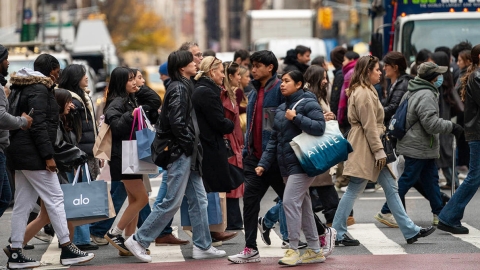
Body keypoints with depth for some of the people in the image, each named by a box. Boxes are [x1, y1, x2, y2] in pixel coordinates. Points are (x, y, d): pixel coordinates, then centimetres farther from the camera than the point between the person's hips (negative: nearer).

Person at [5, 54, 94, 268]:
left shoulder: (28, 88, 19)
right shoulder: (39, 90, -11)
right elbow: (38, 125, -19)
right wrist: (48, 156, -20)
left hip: (21, 154, 10)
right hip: (33, 154, -10)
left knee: (23, 203, 8)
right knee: (55, 199, -5)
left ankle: (15, 253, 7)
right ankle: (67, 249, -3)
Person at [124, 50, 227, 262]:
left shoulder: (184, 86, 15)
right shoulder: (178, 88, -14)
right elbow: (177, 122, -22)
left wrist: (193, 146, 10)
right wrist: (190, 145, -13)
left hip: (187, 152, 10)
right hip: (181, 152, -10)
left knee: (199, 199, 10)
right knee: (172, 202, -6)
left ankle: (203, 246, 13)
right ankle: (139, 240, 0)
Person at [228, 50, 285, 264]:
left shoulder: (280, 89, -11)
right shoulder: (255, 91, 14)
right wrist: (246, 149, 16)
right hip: (255, 156, 7)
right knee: (250, 200, 2)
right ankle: (250, 249, 6)